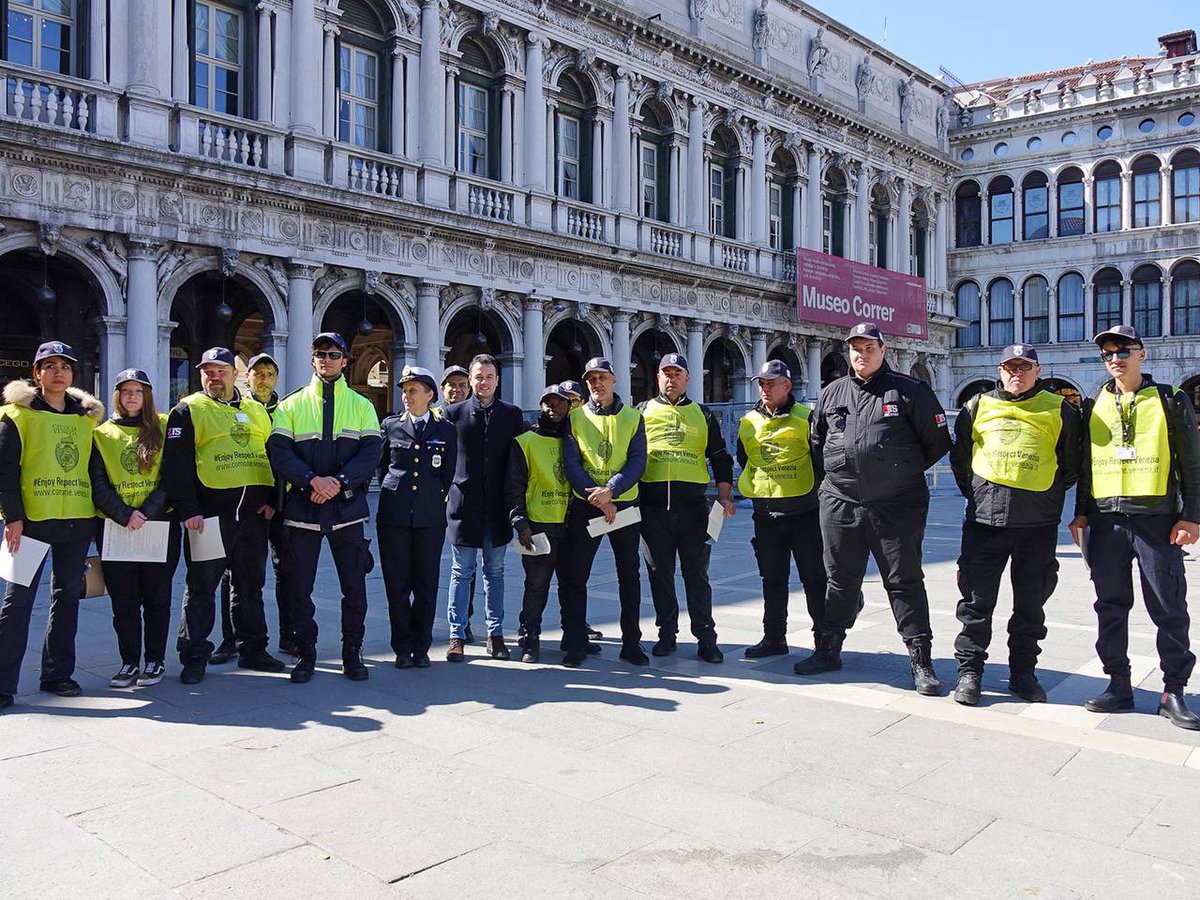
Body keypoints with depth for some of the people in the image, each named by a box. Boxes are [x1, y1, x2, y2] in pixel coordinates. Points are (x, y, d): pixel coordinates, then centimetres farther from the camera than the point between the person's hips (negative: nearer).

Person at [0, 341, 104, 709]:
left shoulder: (87, 417, 12)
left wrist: (99, 514, 13)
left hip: (78, 521, 5)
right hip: (32, 520, -4)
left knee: (68, 596, 10)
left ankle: (57, 673, 21)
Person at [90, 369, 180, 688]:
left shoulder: (164, 428, 5)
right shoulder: (103, 434, 9)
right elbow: (98, 484, 1)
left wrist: (147, 511, -14)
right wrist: (124, 515, -14)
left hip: (160, 525, -1)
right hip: (115, 527, 1)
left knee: (157, 597, 4)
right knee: (124, 600, 4)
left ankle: (155, 661, 15)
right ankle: (130, 663, 13)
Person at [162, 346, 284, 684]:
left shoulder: (256, 410, 15)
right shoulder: (188, 411, 1)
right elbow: (176, 464, -7)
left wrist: (272, 500, 5)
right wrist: (188, 510, -15)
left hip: (253, 513, 5)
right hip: (209, 514, -4)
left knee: (250, 585, 13)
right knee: (201, 587, 1)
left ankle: (252, 650, 23)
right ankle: (194, 657, 10)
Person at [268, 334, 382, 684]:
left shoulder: (361, 405, 9)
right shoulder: (291, 405, 7)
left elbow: (371, 453, -2)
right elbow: (279, 452, -4)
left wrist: (339, 481, -17)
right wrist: (312, 480, -19)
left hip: (348, 507, 0)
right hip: (302, 507, 0)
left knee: (354, 586, 4)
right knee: (300, 586, 4)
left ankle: (352, 653, 17)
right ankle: (305, 654, 17)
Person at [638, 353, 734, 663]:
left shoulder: (703, 416, 14)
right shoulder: (643, 412, 12)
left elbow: (720, 458, 14)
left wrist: (724, 496, 1)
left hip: (693, 506, 0)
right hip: (653, 507, 1)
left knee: (696, 574, 1)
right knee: (660, 574, 7)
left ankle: (706, 638, 6)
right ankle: (667, 633, 18)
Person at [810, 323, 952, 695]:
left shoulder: (910, 391, -1)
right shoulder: (832, 393, 11)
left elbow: (938, 441, 3)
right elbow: (816, 441, 23)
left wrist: (904, 470, 9)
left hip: (896, 507, -3)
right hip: (839, 504, 4)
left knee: (904, 582, 2)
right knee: (840, 581, 13)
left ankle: (921, 661, 9)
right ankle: (828, 649, 25)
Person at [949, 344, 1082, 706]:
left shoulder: (1059, 411, 7)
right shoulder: (978, 407, 10)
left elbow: (1072, 462, 13)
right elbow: (960, 456, 17)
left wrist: (1049, 494, 9)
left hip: (1038, 522, 0)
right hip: (984, 517, 0)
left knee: (1031, 602, 9)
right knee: (977, 599, 1)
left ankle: (1023, 672, 22)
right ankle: (969, 672, 10)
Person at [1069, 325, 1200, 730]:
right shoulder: (1095, 406, 12)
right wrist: (1080, 513, 10)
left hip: (1157, 519, -3)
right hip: (1105, 520, 3)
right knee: (1111, 606, 7)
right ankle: (1119, 685, 17)